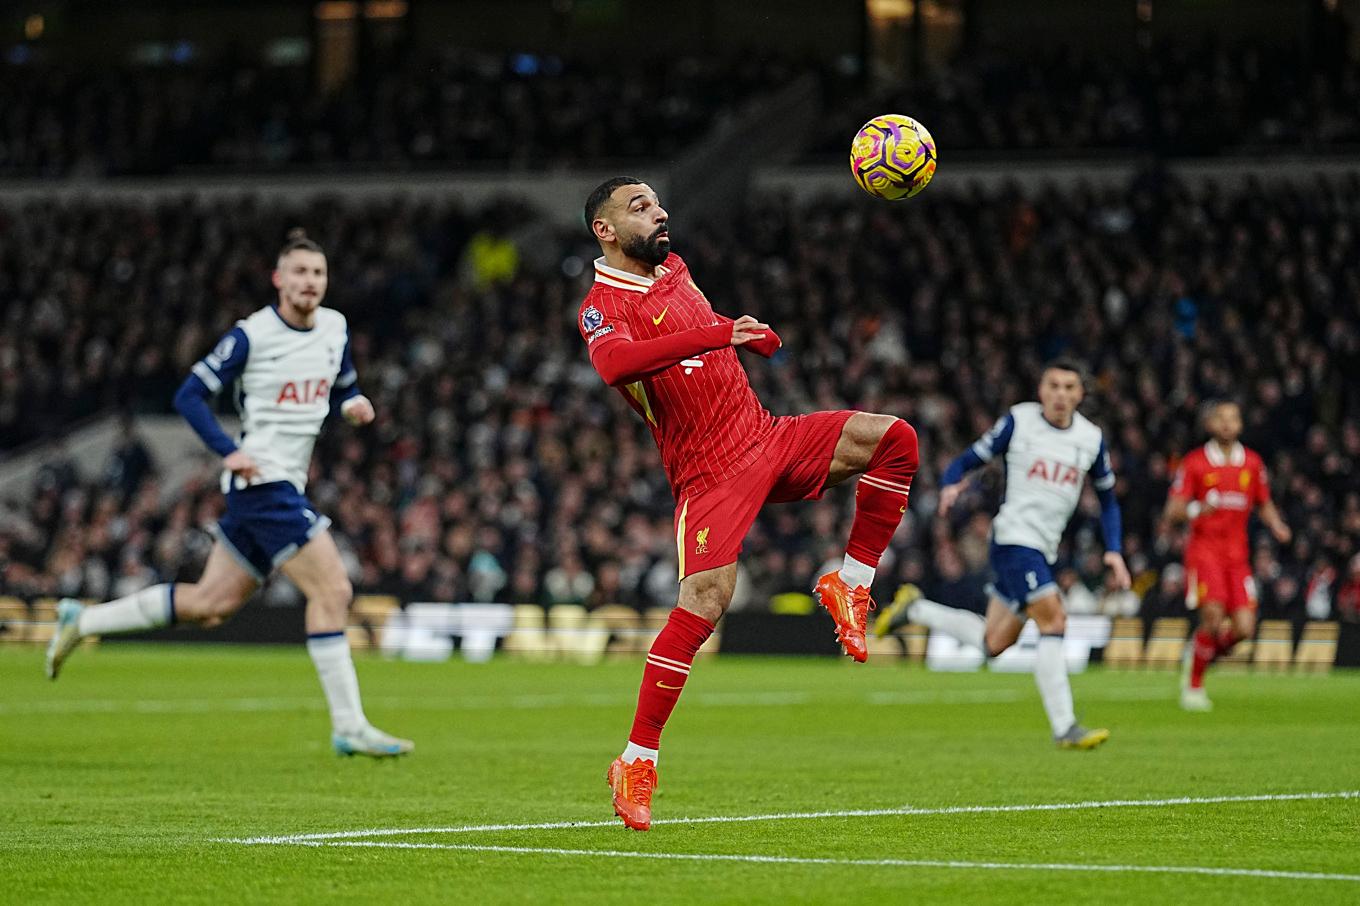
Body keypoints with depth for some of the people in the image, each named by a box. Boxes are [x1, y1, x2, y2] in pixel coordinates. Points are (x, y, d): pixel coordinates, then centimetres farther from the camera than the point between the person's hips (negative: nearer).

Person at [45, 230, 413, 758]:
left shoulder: (335, 328, 9)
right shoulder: (251, 336, -11)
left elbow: (343, 389, 24)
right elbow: (190, 395, -8)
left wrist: (353, 406, 0)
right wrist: (229, 451, -19)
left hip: (286, 487, 8)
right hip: (264, 481, -8)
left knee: (209, 604, 12)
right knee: (332, 591, -14)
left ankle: (81, 621, 25)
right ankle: (349, 728, -9)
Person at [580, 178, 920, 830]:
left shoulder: (674, 269, 17)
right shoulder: (602, 306, -10)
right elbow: (616, 362, -35)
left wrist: (756, 336, 20)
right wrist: (719, 333, -39)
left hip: (770, 439, 7)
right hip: (710, 471, -7)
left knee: (893, 438, -11)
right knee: (703, 603, -23)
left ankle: (849, 585, 2)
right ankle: (636, 764, -14)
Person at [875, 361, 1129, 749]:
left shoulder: (1091, 438, 9)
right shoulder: (1018, 421, -3)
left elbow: (1108, 499, 19)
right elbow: (969, 460, 1)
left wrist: (1114, 551, 7)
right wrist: (949, 486, -21)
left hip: (1043, 549, 6)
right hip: (1014, 538, -6)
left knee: (993, 643, 10)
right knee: (1053, 621, -20)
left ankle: (914, 609, 29)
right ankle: (1064, 728, -19)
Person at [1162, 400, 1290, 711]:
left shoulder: (1252, 463, 9)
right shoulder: (1194, 463, -2)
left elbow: (1265, 505, 21)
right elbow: (1171, 514, -5)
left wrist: (1277, 527, 0)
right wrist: (1196, 510, -27)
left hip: (1237, 554, 4)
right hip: (1204, 550, -4)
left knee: (1244, 627, -9)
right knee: (1213, 617, -21)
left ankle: (1198, 657, 21)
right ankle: (1193, 685, -1)